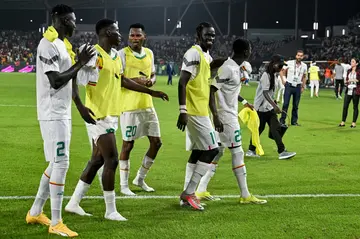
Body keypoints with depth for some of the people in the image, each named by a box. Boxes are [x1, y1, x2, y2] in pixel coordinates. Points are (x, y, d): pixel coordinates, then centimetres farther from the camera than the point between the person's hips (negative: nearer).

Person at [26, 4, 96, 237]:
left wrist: (81, 107, 20)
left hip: (63, 113, 10)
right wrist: (80, 63, -16)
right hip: (53, 114, -10)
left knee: (57, 163, 14)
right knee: (61, 163, -9)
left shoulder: (62, 44, 14)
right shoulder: (48, 45, -16)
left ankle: (35, 212, 25)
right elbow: (56, 81, -22)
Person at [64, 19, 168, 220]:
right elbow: (76, 81, -17)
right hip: (99, 115, -9)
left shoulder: (116, 55, 13)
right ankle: (111, 211, 4)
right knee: (112, 160, -7)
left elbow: (123, 80, 25)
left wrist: (151, 92, 29)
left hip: (112, 115, 9)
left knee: (98, 160, 12)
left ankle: (74, 203, 22)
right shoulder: (94, 55, -15)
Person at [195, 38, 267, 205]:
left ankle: (201, 191, 14)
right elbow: (211, 91, -23)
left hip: (229, 115, 10)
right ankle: (245, 195, 2)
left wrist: (243, 101, 37)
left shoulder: (235, 67, 11)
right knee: (237, 153, -4)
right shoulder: (228, 68, -19)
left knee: (218, 152, 11)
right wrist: (215, 116, -26)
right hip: (226, 117, -10)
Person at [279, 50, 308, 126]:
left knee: (296, 105, 7)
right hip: (289, 85, -3)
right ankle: (282, 120, -1)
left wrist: (303, 87, 12)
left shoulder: (304, 66, 4)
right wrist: (283, 80, -2)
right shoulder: (289, 63, -5)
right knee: (285, 103, -6)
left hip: (298, 86, 3)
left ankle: (294, 121, 15)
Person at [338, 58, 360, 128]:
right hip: (348, 90, 5)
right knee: (345, 106, 3)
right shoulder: (349, 71, 13)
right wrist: (348, 81, 0)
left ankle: (354, 123, 7)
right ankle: (343, 122, 10)